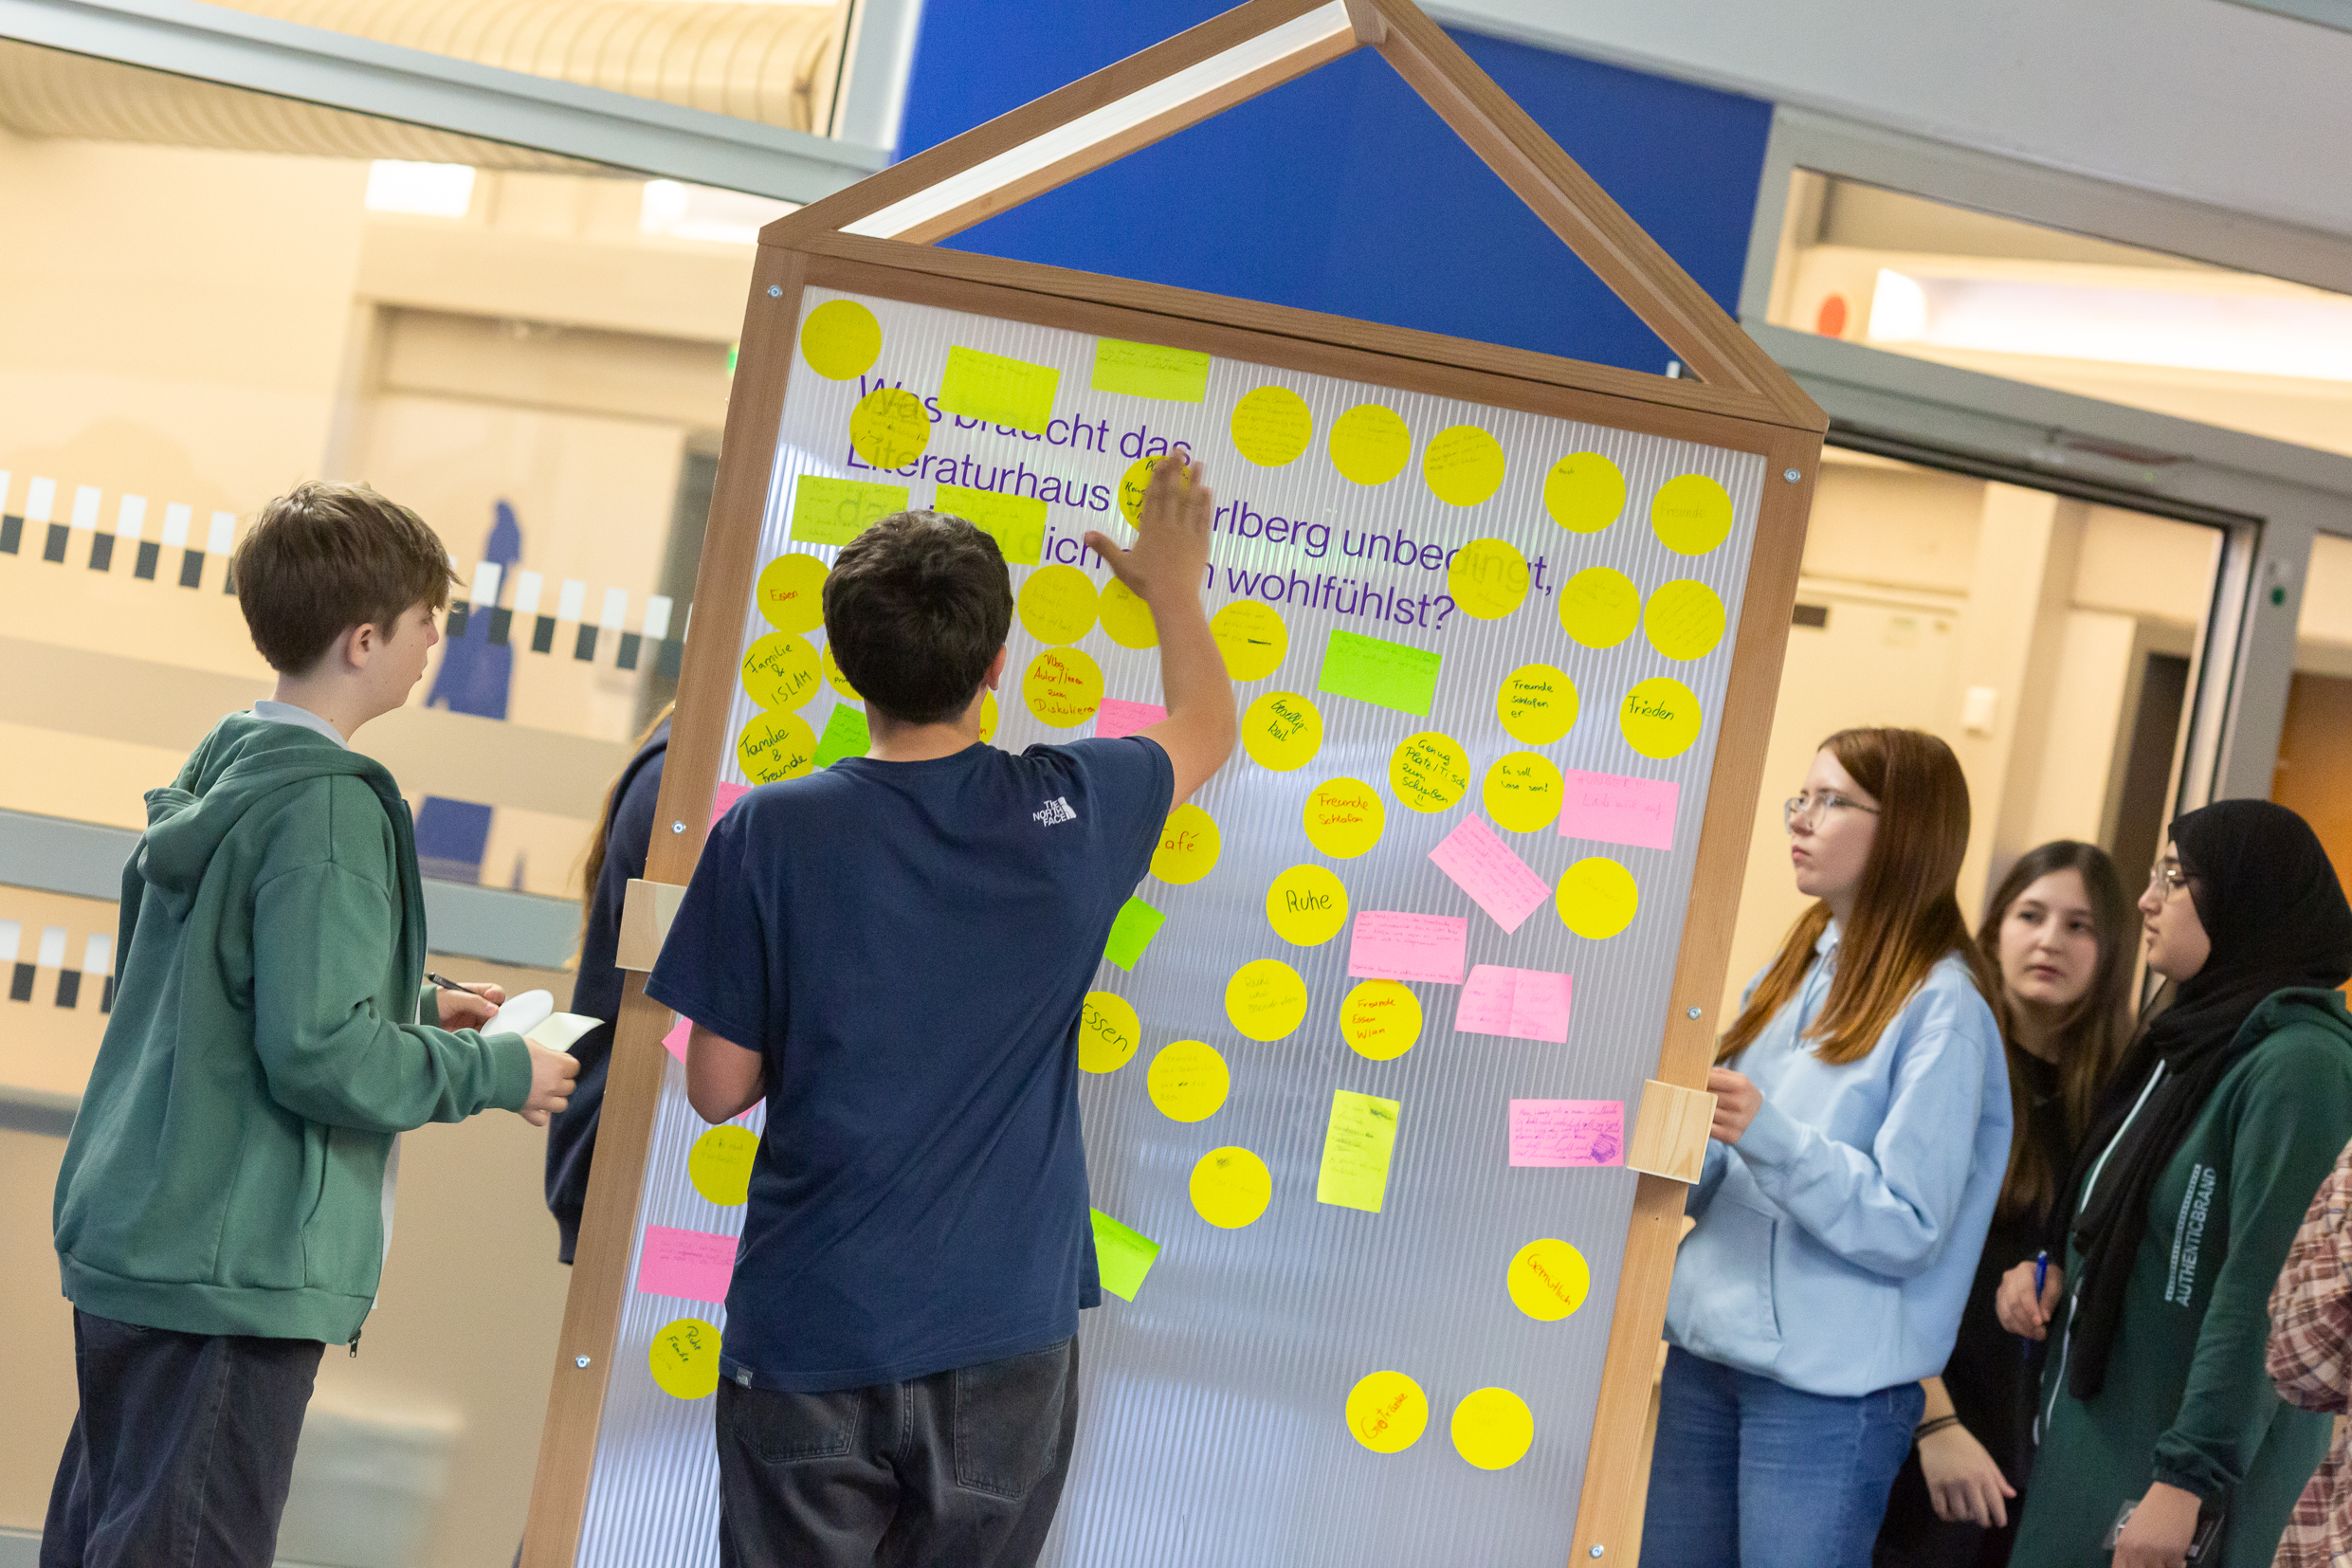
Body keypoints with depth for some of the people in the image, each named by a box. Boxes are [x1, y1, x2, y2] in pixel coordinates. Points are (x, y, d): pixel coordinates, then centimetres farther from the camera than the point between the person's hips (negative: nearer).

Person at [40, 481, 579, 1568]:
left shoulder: (220, 767, 11)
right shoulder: (327, 806, -18)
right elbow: (321, 1055, -24)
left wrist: (415, 1008, 16)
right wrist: (497, 1070, -10)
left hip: (129, 1235, 10)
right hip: (234, 1268, -10)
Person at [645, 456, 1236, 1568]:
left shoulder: (769, 835, -11)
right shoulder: (1071, 813, -6)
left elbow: (718, 1088, -3)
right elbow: (1208, 725, 17)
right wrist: (1173, 580, 34)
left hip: (808, 1338, -1)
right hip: (1003, 1336, 1)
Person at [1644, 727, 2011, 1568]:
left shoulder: (1941, 1006, -9)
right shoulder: (1793, 974, 14)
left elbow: (1908, 1228, -15)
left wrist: (1769, 1135, -26)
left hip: (1829, 1385, -7)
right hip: (1708, 1348, 7)